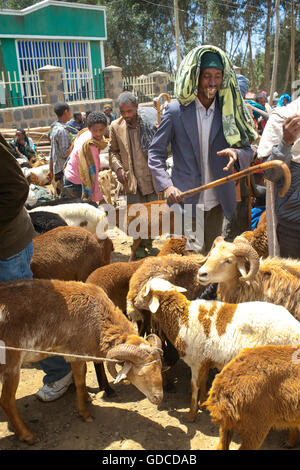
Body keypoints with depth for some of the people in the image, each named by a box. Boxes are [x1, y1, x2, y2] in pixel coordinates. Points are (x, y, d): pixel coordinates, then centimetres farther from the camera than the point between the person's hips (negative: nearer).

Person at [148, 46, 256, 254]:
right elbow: (156, 152, -1)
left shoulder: (229, 111, 3)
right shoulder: (177, 110, -5)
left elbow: (248, 150, 6)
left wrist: (236, 154, -19)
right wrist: (167, 186, -16)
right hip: (186, 198, -3)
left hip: (218, 200, 3)